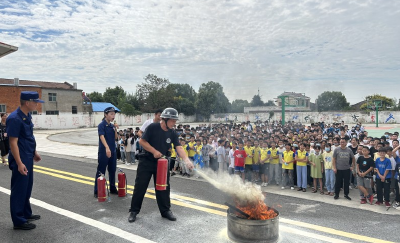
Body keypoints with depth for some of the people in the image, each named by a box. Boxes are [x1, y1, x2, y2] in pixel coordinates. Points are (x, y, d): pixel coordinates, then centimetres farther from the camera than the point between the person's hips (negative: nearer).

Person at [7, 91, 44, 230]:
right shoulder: (15, 118, -20)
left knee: (27, 188, 18)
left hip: (28, 158, 9)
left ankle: (26, 214, 33)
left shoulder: (27, 116, 7)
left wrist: (34, 152, 22)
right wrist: (19, 163, -23)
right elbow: (13, 142, -22)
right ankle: (18, 221, 13)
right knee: (19, 190, 2)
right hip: (21, 161, -9)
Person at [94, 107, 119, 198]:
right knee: (100, 172, 0)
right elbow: (102, 137, -25)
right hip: (103, 152, -7)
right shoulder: (101, 125, -11)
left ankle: (113, 189, 26)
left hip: (113, 151, 7)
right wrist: (107, 148, -40)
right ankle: (97, 191, 8)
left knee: (112, 171, 14)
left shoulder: (112, 125, 9)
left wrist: (115, 129, -6)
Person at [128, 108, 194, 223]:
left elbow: (179, 147, -12)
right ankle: (134, 211, 15)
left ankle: (165, 211, 23)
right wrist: (154, 151, -20)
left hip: (162, 163, 4)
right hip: (146, 161, -4)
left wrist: (187, 160, -28)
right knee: (140, 186, 1)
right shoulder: (153, 127, -15)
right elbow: (142, 141, -12)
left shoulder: (173, 133, -3)